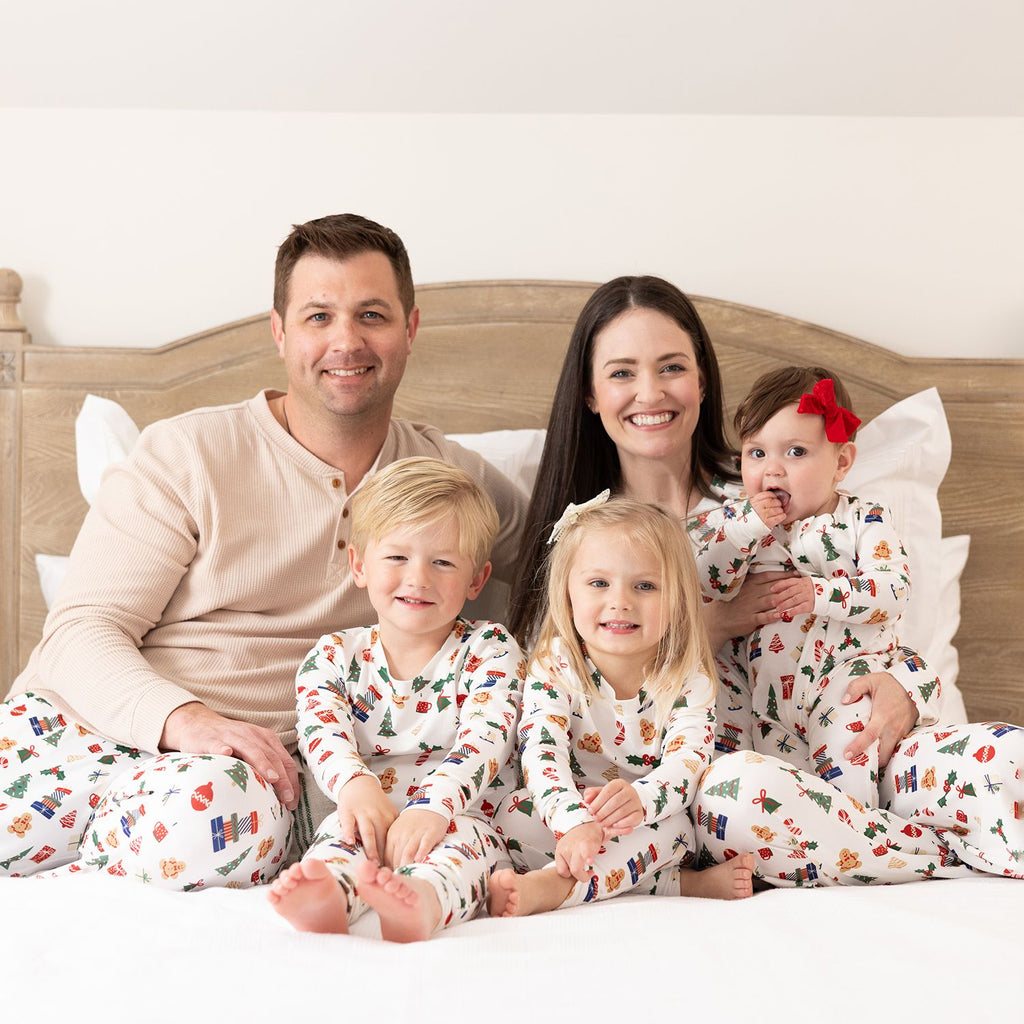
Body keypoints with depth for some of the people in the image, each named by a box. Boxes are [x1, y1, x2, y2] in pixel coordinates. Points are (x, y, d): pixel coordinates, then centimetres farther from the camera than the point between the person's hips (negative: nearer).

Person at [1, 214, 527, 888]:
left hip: (248, 762, 2)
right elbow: (82, 630, -5)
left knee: (230, 806, -36)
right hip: (79, 724, -2)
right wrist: (184, 719, -25)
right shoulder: (186, 454, 0)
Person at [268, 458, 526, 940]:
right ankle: (326, 895, -61)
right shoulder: (335, 656, 13)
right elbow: (321, 731, -6)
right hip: (370, 813, 2)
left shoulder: (490, 650, 6)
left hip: (461, 817, -2)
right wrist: (355, 783, -32)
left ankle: (423, 900, -66)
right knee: (344, 828, -30)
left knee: (461, 834, -34)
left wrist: (434, 805, -31)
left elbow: (485, 739, -10)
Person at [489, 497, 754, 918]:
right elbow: (540, 753, -25)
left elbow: (686, 766, -24)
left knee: (670, 826, -33)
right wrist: (575, 821, -46)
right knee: (515, 816, -29)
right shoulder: (555, 667, -10)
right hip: (572, 813, 1)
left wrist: (638, 798, -49)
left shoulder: (689, 681, -10)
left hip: (650, 825, -1)